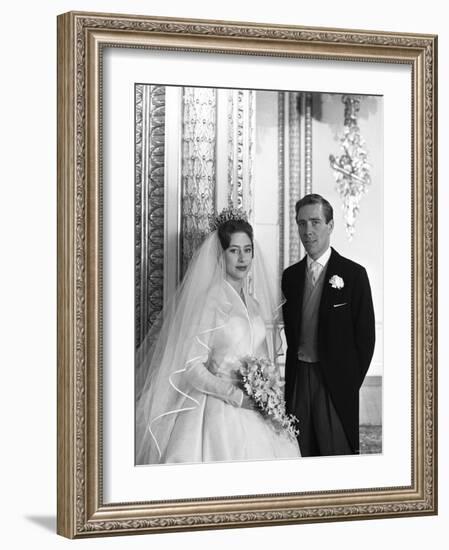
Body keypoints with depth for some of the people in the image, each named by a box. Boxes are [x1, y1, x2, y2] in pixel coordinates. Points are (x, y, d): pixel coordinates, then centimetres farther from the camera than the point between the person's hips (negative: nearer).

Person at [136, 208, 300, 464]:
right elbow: (192, 368, -12)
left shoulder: (255, 303, 12)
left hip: (256, 415, 6)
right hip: (219, 412, -6)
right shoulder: (207, 301, -9)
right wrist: (237, 395, -15)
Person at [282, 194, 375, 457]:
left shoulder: (353, 274, -4)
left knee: (337, 453, -2)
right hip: (297, 381, 4)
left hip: (335, 383, -4)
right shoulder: (290, 275, 10)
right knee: (301, 457, 5)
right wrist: (290, 380, 6)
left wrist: (351, 383, -5)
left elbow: (365, 336, -3)